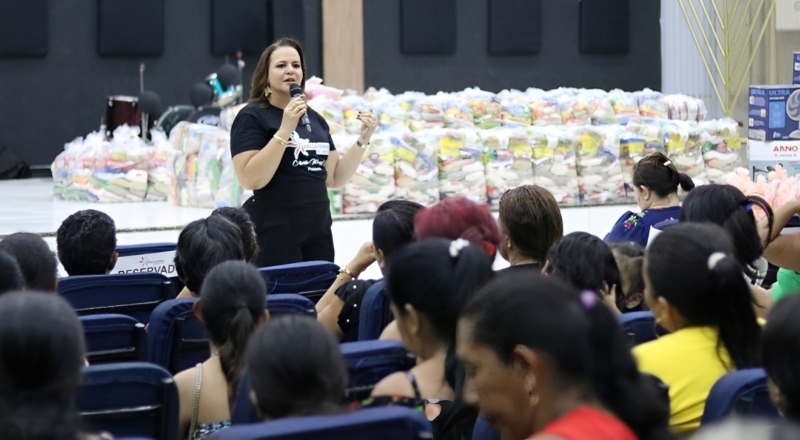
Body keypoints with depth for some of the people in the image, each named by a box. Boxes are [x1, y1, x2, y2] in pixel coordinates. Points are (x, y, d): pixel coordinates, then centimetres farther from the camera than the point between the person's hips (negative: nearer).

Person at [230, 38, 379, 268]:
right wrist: (285, 129, -21)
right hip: (273, 233, -6)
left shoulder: (315, 119, 14)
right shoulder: (252, 116, -5)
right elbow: (250, 179, -18)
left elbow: (335, 178, 14)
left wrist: (363, 140, 2)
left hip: (318, 229, 6)